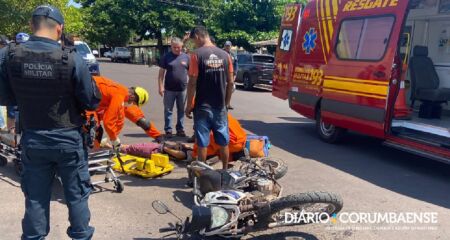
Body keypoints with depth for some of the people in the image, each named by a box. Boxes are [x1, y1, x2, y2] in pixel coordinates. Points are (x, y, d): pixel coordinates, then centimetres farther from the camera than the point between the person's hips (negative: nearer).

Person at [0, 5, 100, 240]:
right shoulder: (72, 60, -18)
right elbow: (92, 102, -9)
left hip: (32, 141, 2)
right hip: (69, 140, -2)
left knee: (35, 197, 17)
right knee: (77, 195, 15)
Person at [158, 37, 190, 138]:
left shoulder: (186, 57, 3)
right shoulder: (166, 57, -1)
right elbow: (161, 72, -1)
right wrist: (161, 87, -7)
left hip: (182, 89, 2)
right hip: (169, 89, -1)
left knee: (181, 110, 11)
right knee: (168, 110, 5)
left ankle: (180, 129, 21)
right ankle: (168, 129, 13)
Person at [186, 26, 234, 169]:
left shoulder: (197, 55, -10)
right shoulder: (225, 55, 3)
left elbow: (192, 83, -12)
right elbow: (230, 82, 5)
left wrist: (189, 105, -3)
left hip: (202, 107, -4)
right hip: (220, 106, 4)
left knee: (202, 143, 5)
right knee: (223, 141, 13)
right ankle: (225, 170, 24)